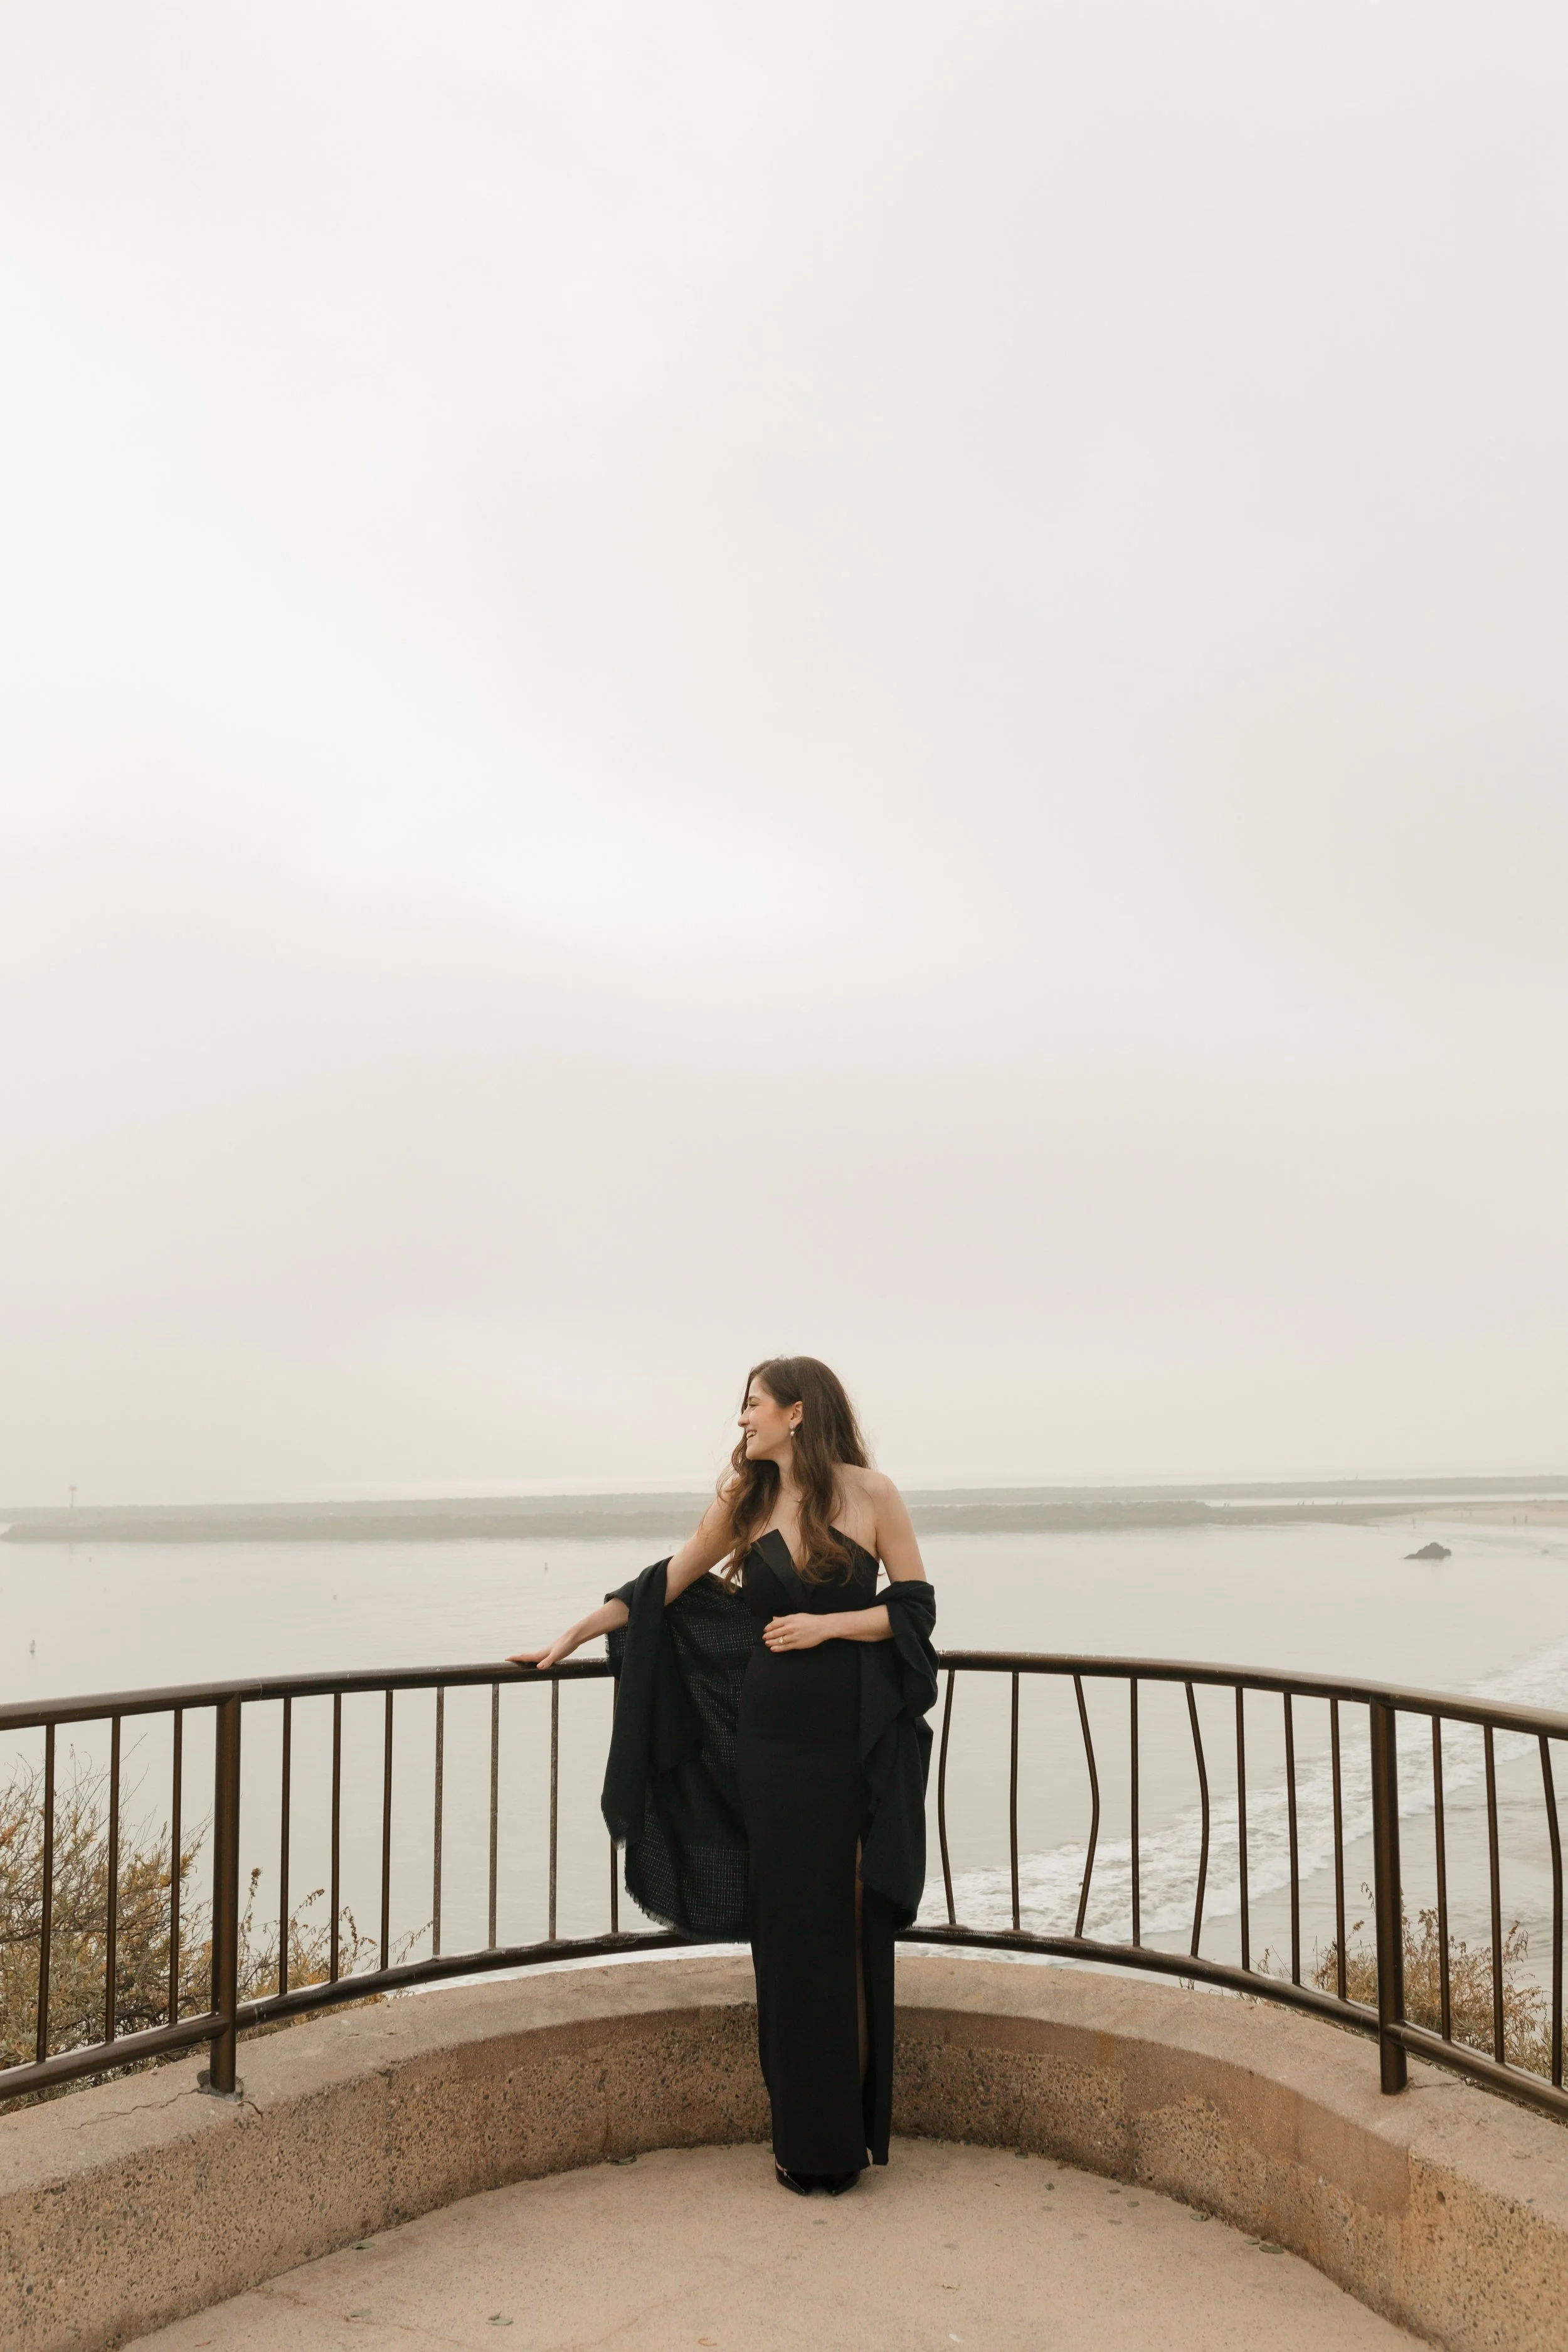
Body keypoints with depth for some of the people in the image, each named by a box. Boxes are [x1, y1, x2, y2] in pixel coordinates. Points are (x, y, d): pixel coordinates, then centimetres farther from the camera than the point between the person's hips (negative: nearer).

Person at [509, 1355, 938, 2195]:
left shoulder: (870, 1493, -4)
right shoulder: (742, 1501, 7)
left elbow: (916, 1607, -2)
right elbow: (664, 1586, 13)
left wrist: (828, 1624, -13)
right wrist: (572, 1637, 13)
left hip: (858, 1740, -3)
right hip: (771, 1739, 3)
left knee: (850, 1931, 2)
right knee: (786, 1930, 5)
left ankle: (849, 2130, 16)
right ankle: (801, 2136, 18)